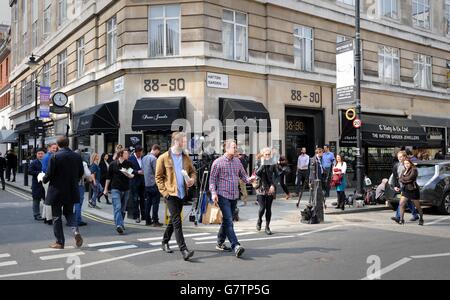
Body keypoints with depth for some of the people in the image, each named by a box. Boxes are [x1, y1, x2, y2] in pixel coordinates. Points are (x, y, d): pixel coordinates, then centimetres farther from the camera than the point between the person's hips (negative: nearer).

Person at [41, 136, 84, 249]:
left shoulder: (55, 157, -14)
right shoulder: (77, 156, -1)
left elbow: (49, 174, -13)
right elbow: (81, 173, 5)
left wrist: (43, 179, 9)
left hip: (57, 191, -4)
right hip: (71, 192, 4)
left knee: (57, 217, 8)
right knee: (69, 212, 21)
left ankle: (60, 242, 13)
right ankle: (76, 231, -4)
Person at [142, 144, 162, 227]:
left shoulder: (144, 158, 12)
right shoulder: (153, 158, -14)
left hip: (146, 183, 8)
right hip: (154, 183, -8)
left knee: (148, 202, 12)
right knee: (155, 203, -3)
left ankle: (148, 220, 15)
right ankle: (155, 221, -1)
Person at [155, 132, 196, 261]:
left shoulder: (186, 157, 11)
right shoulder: (164, 158, -4)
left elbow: (193, 172, 18)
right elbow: (158, 176, -2)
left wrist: (192, 179, -5)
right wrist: (164, 191, -11)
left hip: (182, 193, 6)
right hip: (170, 193, -6)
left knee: (174, 219, 16)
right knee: (177, 220, -12)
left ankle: (165, 242, 35)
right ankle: (184, 250, -15)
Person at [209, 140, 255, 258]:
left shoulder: (237, 161, 11)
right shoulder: (218, 162, -5)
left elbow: (243, 175, 15)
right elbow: (212, 179, -4)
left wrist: (249, 179, -7)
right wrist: (213, 193, -15)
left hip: (234, 196, 6)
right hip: (223, 195, -6)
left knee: (226, 220, 13)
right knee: (229, 221, -13)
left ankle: (220, 243, 26)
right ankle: (236, 246, -18)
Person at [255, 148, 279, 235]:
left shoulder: (273, 164, 4)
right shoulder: (259, 163, 0)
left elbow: (276, 175, 4)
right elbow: (256, 173, -13)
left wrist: (273, 185, -7)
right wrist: (263, 165, -19)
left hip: (270, 188, 2)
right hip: (261, 188, -1)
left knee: (268, 208, 3)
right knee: (262, 207, -8)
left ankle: (267, 227, 13)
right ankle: (259, 221, 23)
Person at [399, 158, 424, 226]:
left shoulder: (414, 170, -10)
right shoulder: (404, 171, 13)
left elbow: (409, 178, -21)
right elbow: (400, 179, 4)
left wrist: (403, 178, -7)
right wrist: (405, 180, -13)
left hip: (413, 190, -6)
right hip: (405, 190, 6)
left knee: (418, 206, 6)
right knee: (401, 204, -8)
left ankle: (421, 219, 24)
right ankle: (401, 219, -4)